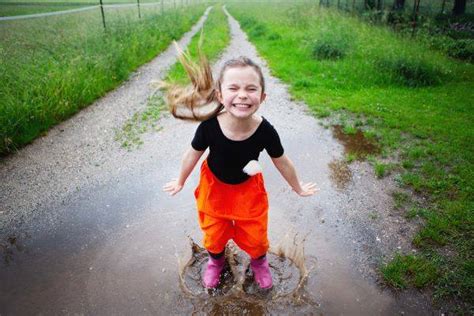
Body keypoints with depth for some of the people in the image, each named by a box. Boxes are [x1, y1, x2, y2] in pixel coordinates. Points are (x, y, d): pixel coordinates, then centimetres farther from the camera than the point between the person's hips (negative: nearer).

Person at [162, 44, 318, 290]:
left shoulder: (265, 131, -31)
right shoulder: (209, 126, -33)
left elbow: (282, 162, -11)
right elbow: (193, 154, -11)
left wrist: (298, 188, 6)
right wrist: (180, 182, 7)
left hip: (248, 188, 0)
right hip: (214, 186, 0)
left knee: (255, 233, 15)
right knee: (214, 232, 19)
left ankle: (259, 262, 51)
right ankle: (216, 260, 55)